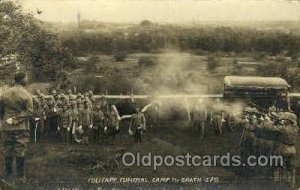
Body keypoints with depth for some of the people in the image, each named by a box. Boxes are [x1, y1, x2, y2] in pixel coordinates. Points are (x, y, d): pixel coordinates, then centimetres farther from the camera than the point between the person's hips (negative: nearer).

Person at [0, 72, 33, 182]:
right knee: (20, 152, 4)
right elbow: (29, 111, -15)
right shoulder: (26, 95, -10)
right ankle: (20, 177, 10)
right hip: (21, 127, -3)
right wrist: (16, 119, -12)